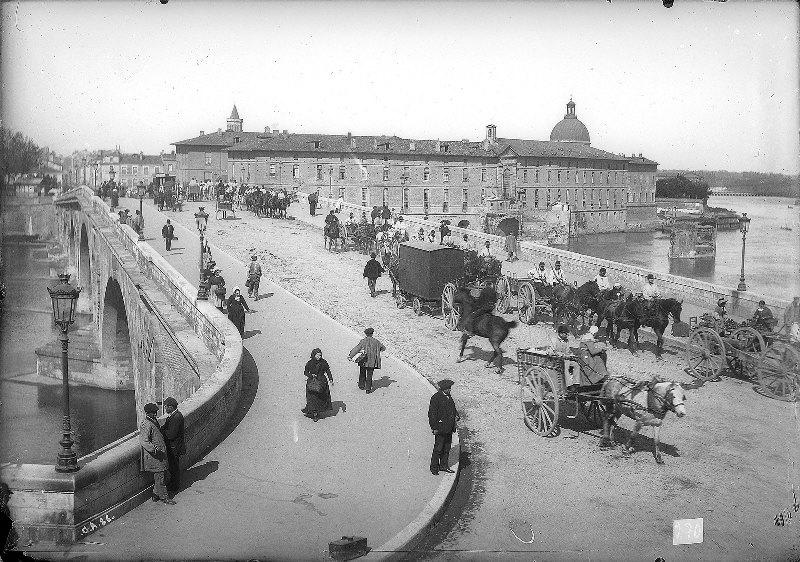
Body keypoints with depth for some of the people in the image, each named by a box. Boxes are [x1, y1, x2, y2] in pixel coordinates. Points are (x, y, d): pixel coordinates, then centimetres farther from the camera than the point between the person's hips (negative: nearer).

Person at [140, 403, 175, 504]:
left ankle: (156, 495, 25)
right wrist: (153, 448, -36)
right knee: (159, 476, -2)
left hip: (160, 453, 10)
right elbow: (143, 441, -26)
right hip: (154, 455, -10)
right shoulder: (146, 425, -20)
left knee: (161, 474, 15)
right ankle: (164, 497, 7)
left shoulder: (154, 421, 11)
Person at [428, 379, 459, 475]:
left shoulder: (449, 397, 12)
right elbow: (432, 413, -15)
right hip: (440, 428, -8)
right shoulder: (436, 398, -14)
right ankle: (434, 467, 8)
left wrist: (456, 416, 6)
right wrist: (434, 428, -17)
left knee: (447, 448, 14)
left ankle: (444, 466, 24)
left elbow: (453, 408, 26)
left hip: (449, 429, 8)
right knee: (438, 448, -3)